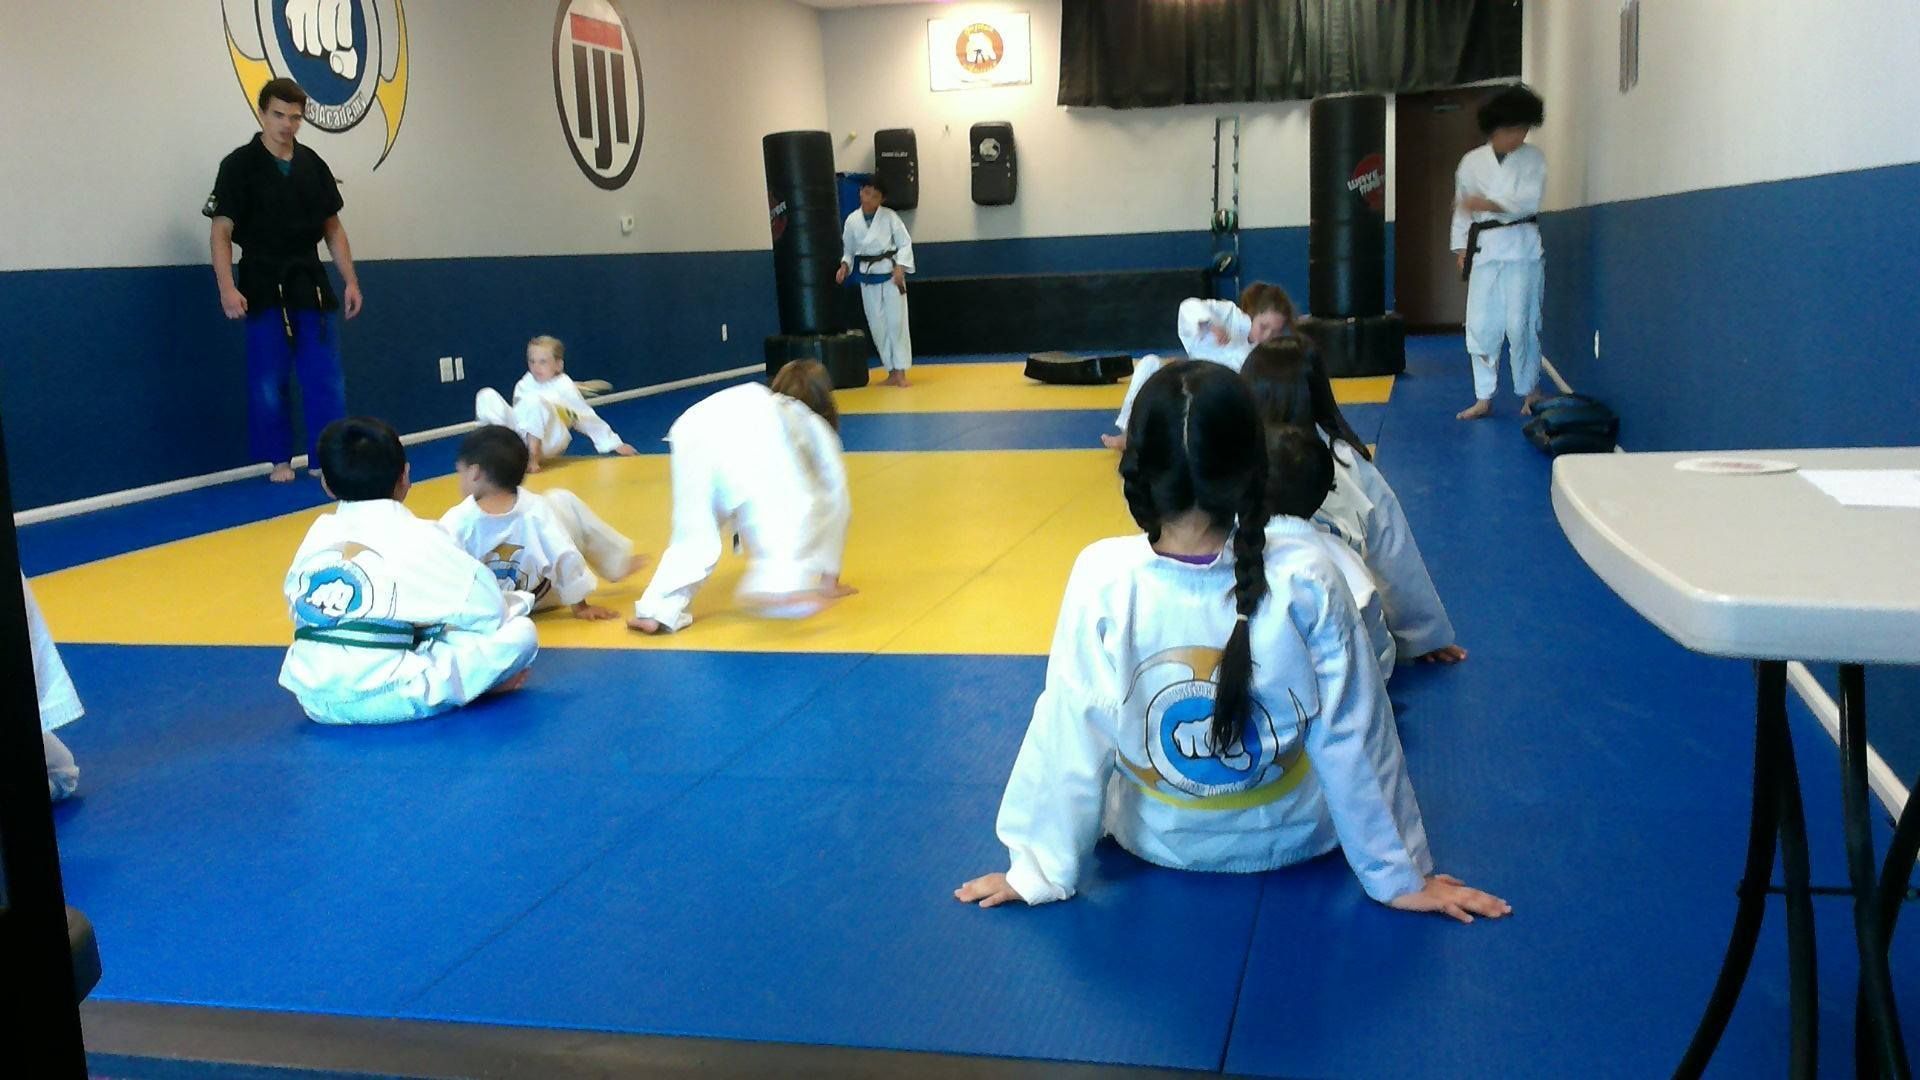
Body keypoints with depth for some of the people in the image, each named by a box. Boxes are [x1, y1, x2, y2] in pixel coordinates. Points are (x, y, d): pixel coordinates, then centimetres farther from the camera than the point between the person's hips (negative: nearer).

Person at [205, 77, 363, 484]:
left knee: (325, 376, 1)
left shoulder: (313, 166, 8)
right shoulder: (240, 166, -5)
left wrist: (350, 280, 7)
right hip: (263, 286, -4)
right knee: (268, 381, 2)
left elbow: (332, 227, 13)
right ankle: (278, 459, 14)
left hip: (310, 283, 4)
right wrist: (227, 288, -19)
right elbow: (222, 231, -8)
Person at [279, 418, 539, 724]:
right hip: (388, 700, -6)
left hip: (316, 698, 6)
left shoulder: (317, 536, 9)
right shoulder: (418, 537, -6)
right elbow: (488, 609, -5)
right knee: (519, 632, 1)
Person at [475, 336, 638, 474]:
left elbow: (587, 418, 9)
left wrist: (615, 445, 12)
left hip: (547, 441, -5)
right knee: (486, 395, -10)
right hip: (519, 438, 5)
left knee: (534, 401, -33)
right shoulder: (524, 384, 16)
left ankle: (533, 456, -33)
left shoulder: (564, 387, 4)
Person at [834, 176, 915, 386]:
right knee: (877, 325, 6)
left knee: (896, 321, -6)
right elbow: (849, 250, 12)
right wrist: (844, 266, -4)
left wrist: (900, 267, -16)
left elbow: (905, 243, -5)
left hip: (890, 273, -3)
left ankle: (900, 371, 0)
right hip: (868, 277, 3)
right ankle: (891, 371, 16)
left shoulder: (889, 217, -6)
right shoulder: (852, 220, 1)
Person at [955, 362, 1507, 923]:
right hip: (1290, 838, 0)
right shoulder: (1307, 581, -28)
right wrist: (1401, 876, -5)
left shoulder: (1102, 580, -28)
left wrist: (1038, 870, -6)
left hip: (1159, 842, 0)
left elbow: (1069, 738, -19)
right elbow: (1353, 741, -19)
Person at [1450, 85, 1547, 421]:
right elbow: (1462, 207, 12)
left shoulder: (1533, 158, 2)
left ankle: (1529, 390, 15)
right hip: (1484, 248, 2)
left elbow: (1529, 199, -11)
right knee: (1481, 324, 1)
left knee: (1519, 322, -4)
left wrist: (1487, 203, -18)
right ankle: (1484, 397, 10)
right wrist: (1461, 248, 6)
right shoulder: (1472, 162, 7)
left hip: (1522, 246, -2)